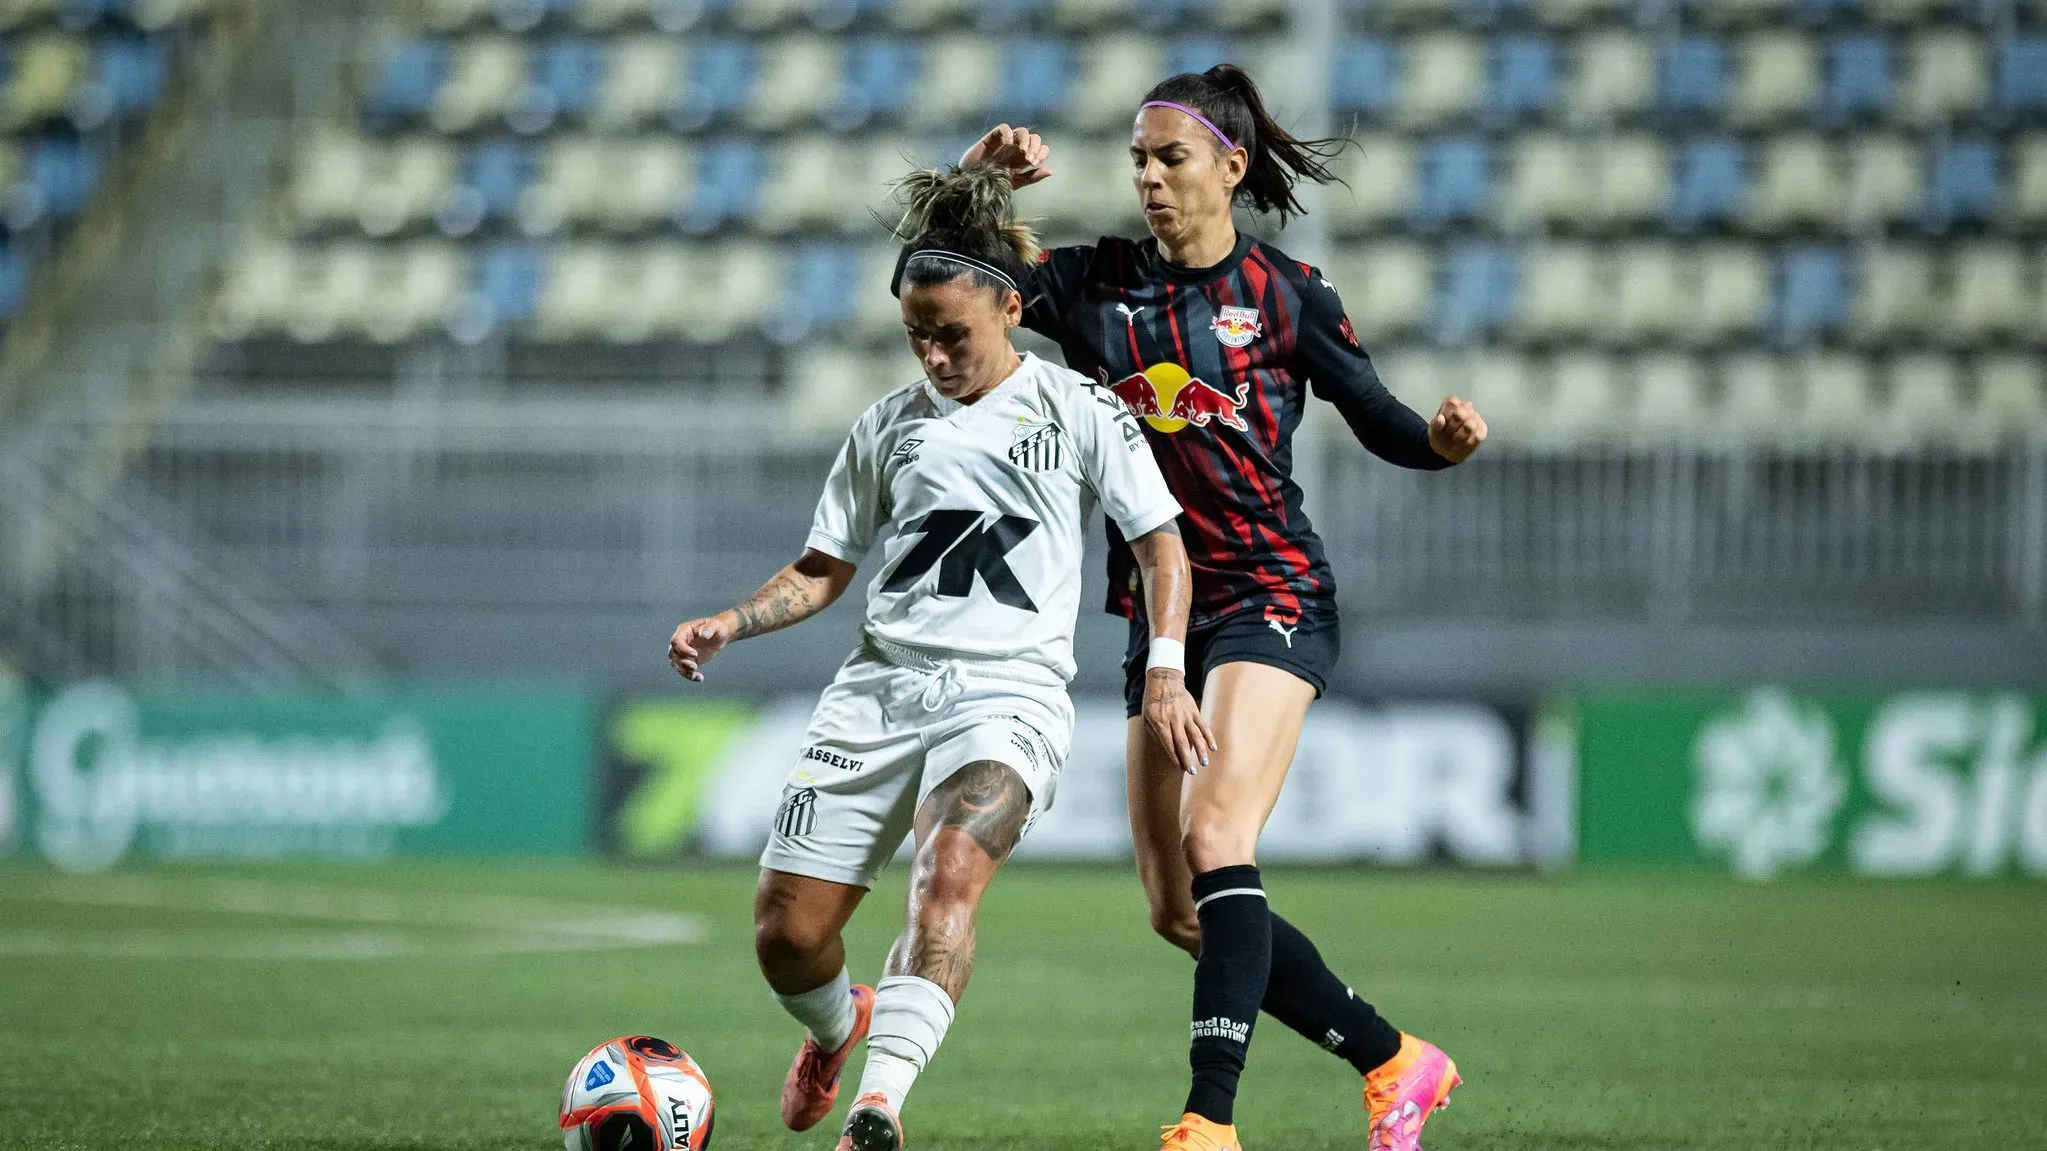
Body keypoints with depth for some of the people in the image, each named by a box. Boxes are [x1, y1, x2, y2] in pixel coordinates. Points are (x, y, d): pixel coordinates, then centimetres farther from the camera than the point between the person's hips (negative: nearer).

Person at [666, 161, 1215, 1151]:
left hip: (1008, 688, -4)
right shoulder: (889, 425, 15)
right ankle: (837, 1031, 33)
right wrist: (730, 625, 2)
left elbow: (1160, 546, 6)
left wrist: (1166, 673, -8)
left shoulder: (1076, 411, 5)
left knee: (949, 871, -33)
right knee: (786, 930, -3)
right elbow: (825, 568, 20)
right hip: (880, 686, 4)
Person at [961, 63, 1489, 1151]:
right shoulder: (1098, 284, 6)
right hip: (1160, 612, 6)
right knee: (1177, 908, 5)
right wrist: (982, 169, -15)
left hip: (1271, 600, -6)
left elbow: (1380, 423, 5)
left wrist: (1445, 439, -16)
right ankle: (1395, 1062, 19)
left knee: (1215, 839, -24)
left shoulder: (1286, 294, -1)